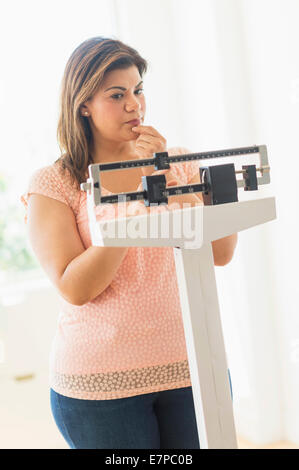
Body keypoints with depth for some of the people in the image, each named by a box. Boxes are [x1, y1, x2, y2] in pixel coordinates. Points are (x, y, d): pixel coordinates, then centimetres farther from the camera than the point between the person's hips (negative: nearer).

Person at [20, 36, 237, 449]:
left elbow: (220, 254, -2)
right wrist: (139, 197, -18)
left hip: (191, 366, 3)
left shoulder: (178, 162, 7)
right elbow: (74, 288, -14)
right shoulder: (52, 184, -3)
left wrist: (167, 179, -13)